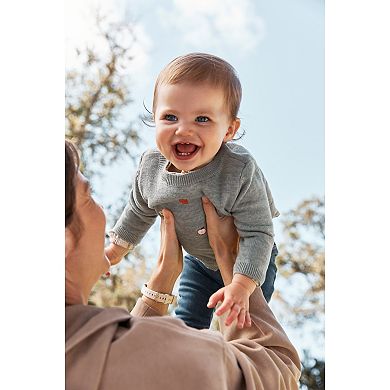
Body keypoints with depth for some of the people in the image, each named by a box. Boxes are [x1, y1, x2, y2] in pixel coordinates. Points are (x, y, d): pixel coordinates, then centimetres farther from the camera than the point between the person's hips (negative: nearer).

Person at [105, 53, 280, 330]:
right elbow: (140, 211, 0)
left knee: (245, 327, 9)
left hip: (249, 263, -4)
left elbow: (258, 233, -34)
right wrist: (117, 248, 12)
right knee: (188, 324, 15)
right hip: (199, 261, 4)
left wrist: (242, 286, -45)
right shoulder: (151, 167, -22)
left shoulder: (241, 172, -39)